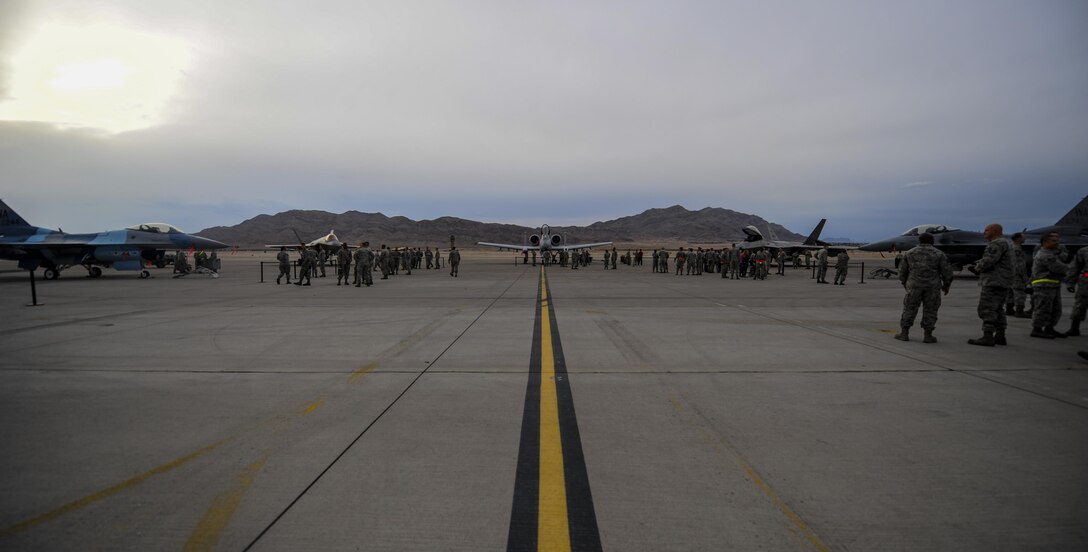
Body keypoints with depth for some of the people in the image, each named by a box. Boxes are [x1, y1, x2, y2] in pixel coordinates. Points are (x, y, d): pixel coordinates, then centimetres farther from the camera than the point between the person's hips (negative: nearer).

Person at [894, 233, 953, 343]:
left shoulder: (910, 253, 6)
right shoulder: (939, 254, 2)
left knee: (909, 309, 7)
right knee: (930, 311, 6)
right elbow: (947, 270, -1)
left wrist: (904, 283, 21)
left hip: (915, 285, 1)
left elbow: (903, 270, 9)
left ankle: (904, 334, 7)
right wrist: (946, 285, 10)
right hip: (932, 286, -1)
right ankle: (928, 336, 7)